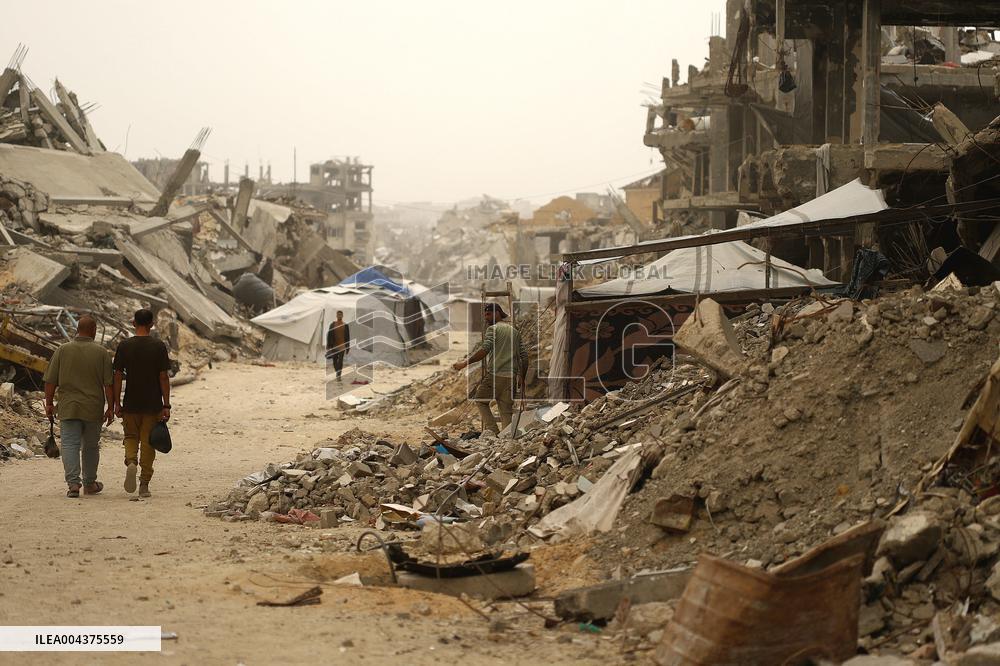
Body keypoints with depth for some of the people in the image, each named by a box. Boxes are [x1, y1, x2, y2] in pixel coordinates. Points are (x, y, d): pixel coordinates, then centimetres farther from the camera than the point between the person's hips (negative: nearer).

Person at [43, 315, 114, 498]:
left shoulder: (63, 350, -1)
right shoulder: (101, 352, -3)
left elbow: (50, 381, 0)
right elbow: (108, 384, -4)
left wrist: (49, 403, 10)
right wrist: (110, 408, 3)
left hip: (68, 408, 0)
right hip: (93, 409, 0)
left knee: (70, 445, -1)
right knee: (91, 446, 14)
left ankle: (73, 483, -16)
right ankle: (89, 483, 25)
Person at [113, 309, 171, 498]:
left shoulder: (125, 346, -2)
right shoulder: (158, 346, -5)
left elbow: (118, 375, -1)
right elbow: (164, 377, -5)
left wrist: (116, 403, 6)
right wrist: (166, 405, -1)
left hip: (131, 404, 1)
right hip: (153, 404, -1)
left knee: (131, 436, 17)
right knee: (147, 442, 6)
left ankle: (131, 462, -13)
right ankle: (144, 484, 6)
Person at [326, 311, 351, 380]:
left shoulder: (346, 325, 2)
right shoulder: (332, 325, 3)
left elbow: (348, 337, 4)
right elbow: (329, 336, 3)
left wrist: (348, 348, 2)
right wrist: (328, 346, -3)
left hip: (342, 346, -2)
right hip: (334, 346, 2)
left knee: (340, 361, -11)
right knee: (335, 361, 7)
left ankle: (339, 375, -9)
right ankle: (337, 373, 30)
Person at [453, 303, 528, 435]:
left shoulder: (493, 329, -2)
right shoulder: (514, 331, 19)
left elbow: (485, 349, -17)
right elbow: (524, 356, 18)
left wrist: (466, 362, -15)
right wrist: (522, 378, 23)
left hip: (495, 375, -6)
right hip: (511, 377, 6)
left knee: (480, 399, 10)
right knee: (506, 411, 8)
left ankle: (492, 430, -3)